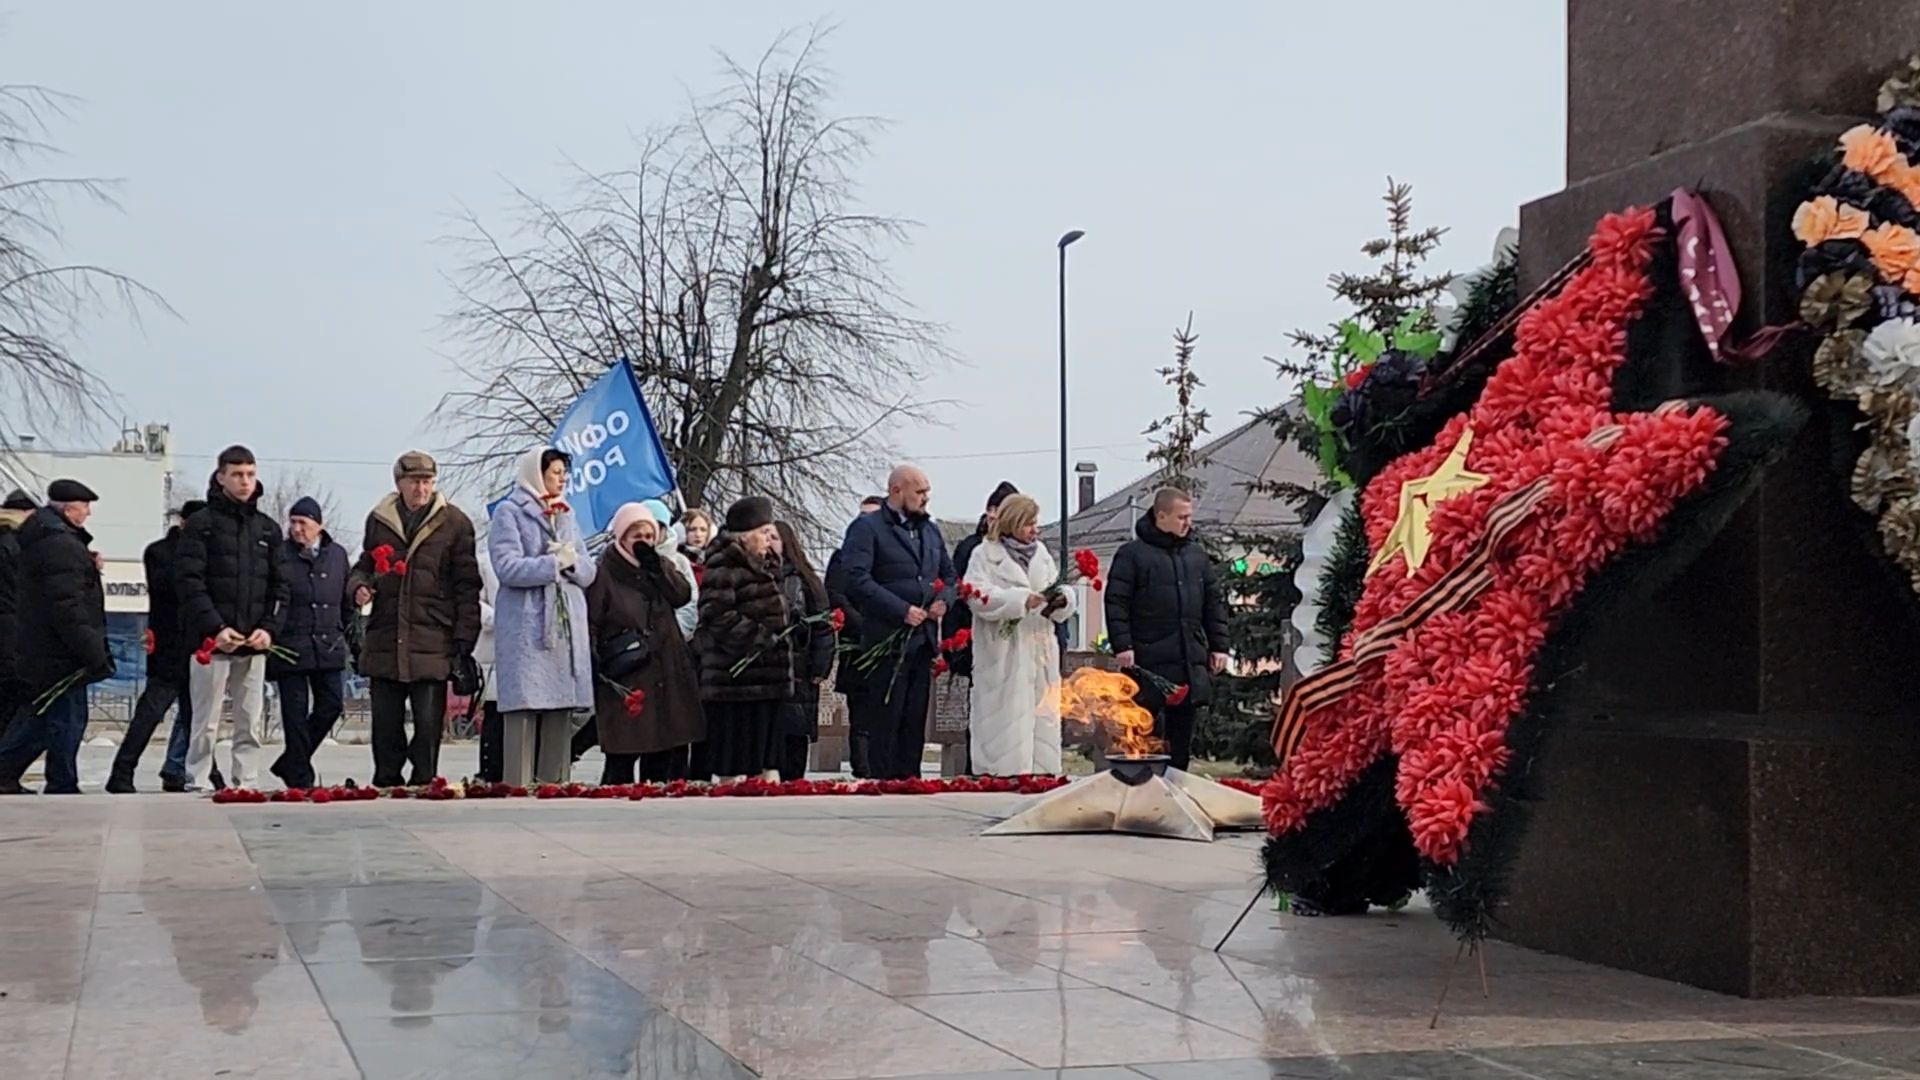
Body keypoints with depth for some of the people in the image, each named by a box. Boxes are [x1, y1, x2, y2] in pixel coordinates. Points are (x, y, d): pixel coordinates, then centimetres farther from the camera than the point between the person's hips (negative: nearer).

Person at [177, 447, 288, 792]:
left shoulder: (268, 529, 13)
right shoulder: (202, 524, 0)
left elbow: (279, 586, 12)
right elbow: (189, 582, -8)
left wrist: (269, 627, -4)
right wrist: (215, 627, -17)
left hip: (254, 645, 4)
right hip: (212, 643, -4)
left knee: (250, 726, 5)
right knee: (206, 725, -2)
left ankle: (245, 787, 10)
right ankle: (196, 788, 3)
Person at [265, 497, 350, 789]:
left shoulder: (337, 555, 12)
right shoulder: (279, 555, -2)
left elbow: (346, 600, 19)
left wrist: (350, 634, 15)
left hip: (328, 646, 4)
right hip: (290, 647, -4)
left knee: (330, 706, 2)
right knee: (295, 714, -1)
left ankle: (289, 764, 18)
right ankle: (299, 777, 6)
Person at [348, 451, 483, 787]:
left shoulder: (454, 523, 2)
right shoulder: (379, 520, 12)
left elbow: (467, 586, 1)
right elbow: (364, 565, 24)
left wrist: (464, 641, -5)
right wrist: (359, 585, 0)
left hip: (433, 644, -3)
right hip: (384, 642, 3)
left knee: (429, 724, -2)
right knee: (385, 725, 8)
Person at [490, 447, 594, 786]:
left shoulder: (566, 514, 19)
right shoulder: (509, 513, 1)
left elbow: (587, 572, 14)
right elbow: (507, 567, -12)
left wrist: (571, 561, -7)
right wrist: (554, 563, -7)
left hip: (567, 627, 6)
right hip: (526, 627, -6)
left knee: (561, 711, 3)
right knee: (524, 710, -10)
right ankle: (517, 790, -10)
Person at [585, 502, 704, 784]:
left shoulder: (661, 565, 15)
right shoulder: (604, 573, -3)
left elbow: (682, 594, 0)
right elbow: (590, 623, -6)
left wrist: (655, 566, -10)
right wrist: (597, 669, -13)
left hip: (667, 674, 6)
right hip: (625, 681, -6)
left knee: (669, 755, 7)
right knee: (622, 756, -8)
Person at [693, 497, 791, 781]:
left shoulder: (763, 568, 20)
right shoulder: (724, 569, -12)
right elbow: (716, 616, -22)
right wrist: (759, 637, -21)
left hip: (766, 681, 10)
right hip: (737, 680, -10)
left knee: (764, 763, 11)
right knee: (735, 767, -6)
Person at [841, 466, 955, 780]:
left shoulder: (931, 530, 18)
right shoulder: (867, 528, -5)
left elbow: (949, 574, 26)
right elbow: (857, 580, -16)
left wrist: (943, 600, 3)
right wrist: (902, 610, -18)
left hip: (923, 640, 7)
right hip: (887, 640, -7)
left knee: (915, 721, 8)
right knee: (885, 721, -5)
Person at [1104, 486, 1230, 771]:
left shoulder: (1197, 555, 15)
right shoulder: (1132, 554, -2)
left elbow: (1215, 603, 18)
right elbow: (1116, 603, -7)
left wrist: (1219, 646, 11)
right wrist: (1122, 645, -15)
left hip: (1191, 661, 5)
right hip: (1149, 661, -5)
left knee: (1183, 729, 9)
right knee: (1148, 729, -3)